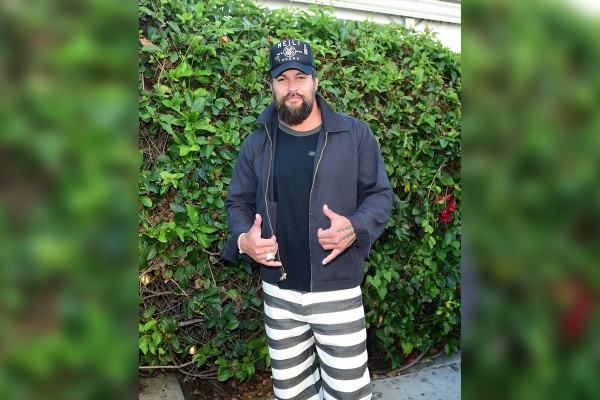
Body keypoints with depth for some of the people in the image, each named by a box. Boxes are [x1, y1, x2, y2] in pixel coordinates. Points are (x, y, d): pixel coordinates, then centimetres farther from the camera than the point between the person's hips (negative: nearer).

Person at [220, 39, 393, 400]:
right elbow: (238, 203, 10)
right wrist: (243, 239, -11)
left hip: (338, 291, -2)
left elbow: (380, 194, 1)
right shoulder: (256, 144, 4)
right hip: (279, 293, 3)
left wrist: (355, 228, -19)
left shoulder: (355, 133, -3)